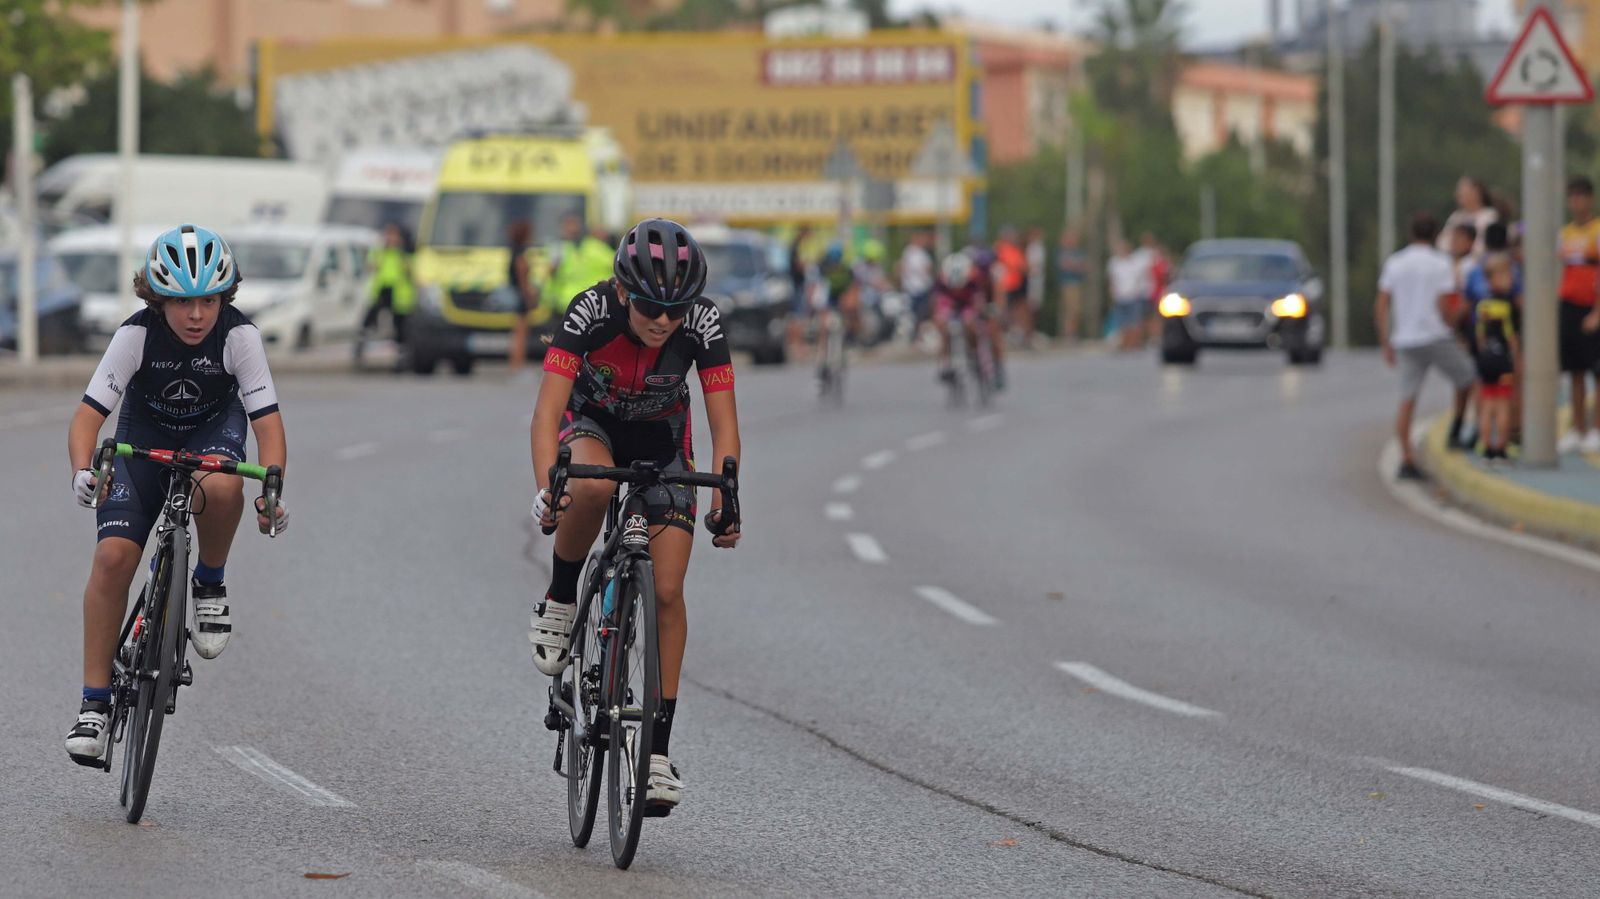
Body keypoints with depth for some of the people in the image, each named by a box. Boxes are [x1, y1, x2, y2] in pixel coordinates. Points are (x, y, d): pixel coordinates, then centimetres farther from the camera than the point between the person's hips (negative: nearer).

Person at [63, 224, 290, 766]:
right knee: (112, 558, -18)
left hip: (213, 431, 0)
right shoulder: (138, 335, -27)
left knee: (219, 486, -38)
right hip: (144, 436, 0)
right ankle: (95, 701, -8)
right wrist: (83, 471, -49)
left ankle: (210, 584, -7)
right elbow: (89, 413, -30)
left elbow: (266, 418, -28)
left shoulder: (237, 335, -26)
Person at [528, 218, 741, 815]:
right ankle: (560, 602, -12)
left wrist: (725, 501, -41)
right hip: (592, 423, -1)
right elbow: (548, 410, -36)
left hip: (661, 440, 1)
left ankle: (659, 749, -3)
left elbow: (724, 424, -26)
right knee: (592, 486, -39)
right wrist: (546, 489, -50)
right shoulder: (590, 313, -32)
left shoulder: (703, 324, -28)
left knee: (666, 591, -10)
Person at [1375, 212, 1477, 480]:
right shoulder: (1440, 263, -4)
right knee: (1466, 377, 20)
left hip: (1404, 340, 4)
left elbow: (1381, 307, 5)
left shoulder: (1394, 264, 8)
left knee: (1407, 402, 2)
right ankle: (1455, 432, 19)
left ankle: (1406, 460, -5)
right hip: (1435, 336, -4)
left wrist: (1386, 344, 11)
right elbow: (1443, 306, -10)